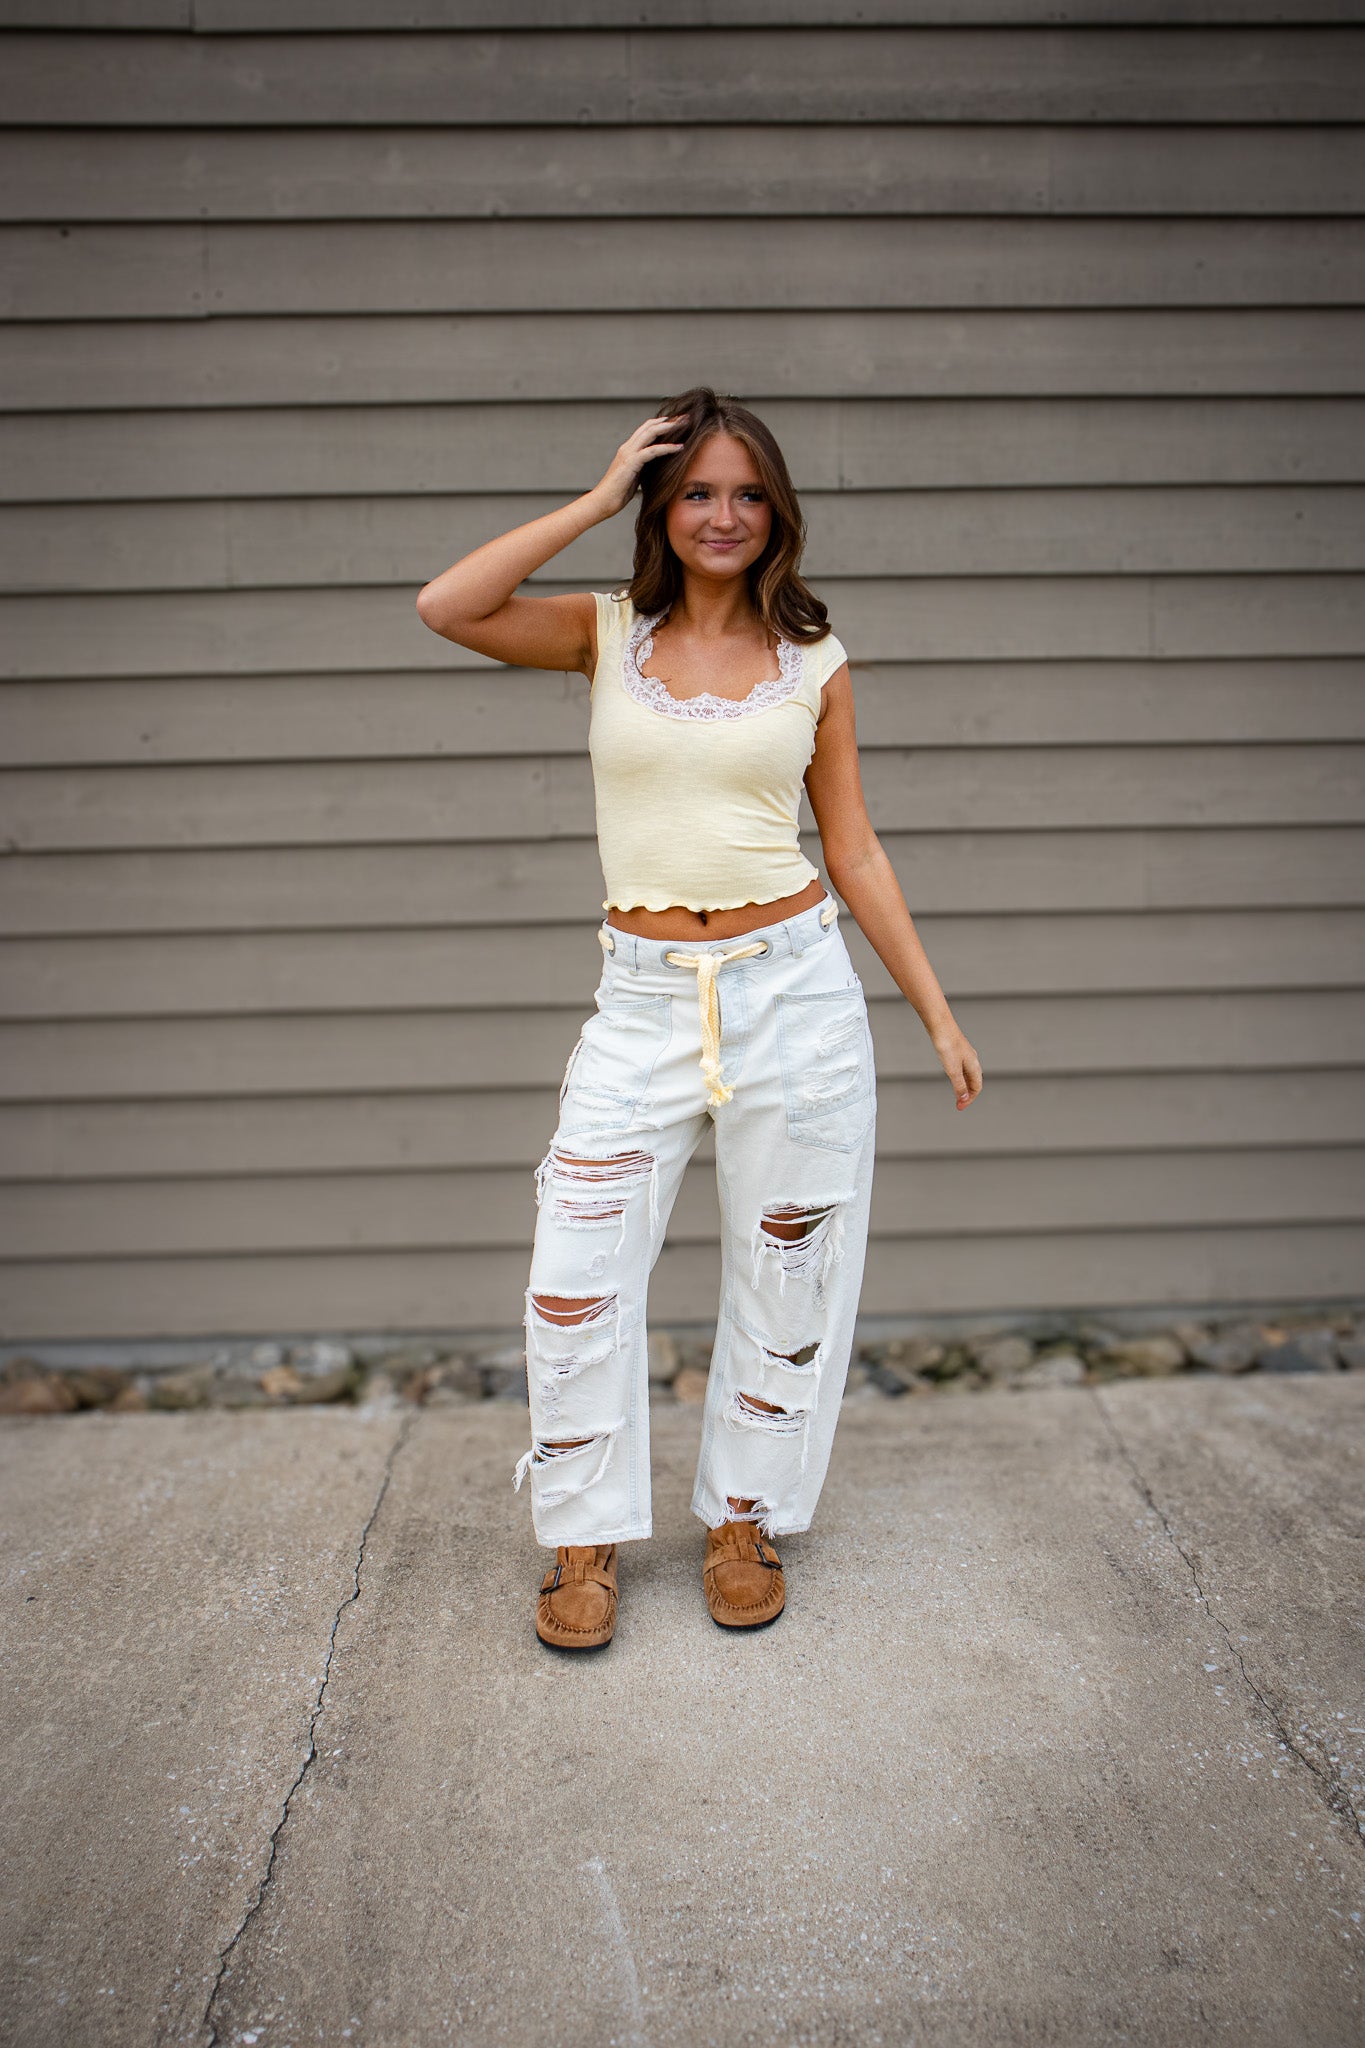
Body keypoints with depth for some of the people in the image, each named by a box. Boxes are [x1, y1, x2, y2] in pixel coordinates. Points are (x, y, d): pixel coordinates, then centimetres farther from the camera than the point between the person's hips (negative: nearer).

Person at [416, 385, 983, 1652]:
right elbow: (446, 609, -12)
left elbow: (855, 851, 8)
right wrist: (598, 499, -6)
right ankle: (587, 1538, 20)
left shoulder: (812, 661, 5)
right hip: (644, 996, 0)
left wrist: (938, 1015, 7)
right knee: (575, 1276, -1)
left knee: (784, 1268, 8)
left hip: (794, 985, 1)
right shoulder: (608, 634, 5)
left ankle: (745, 1518, 30)